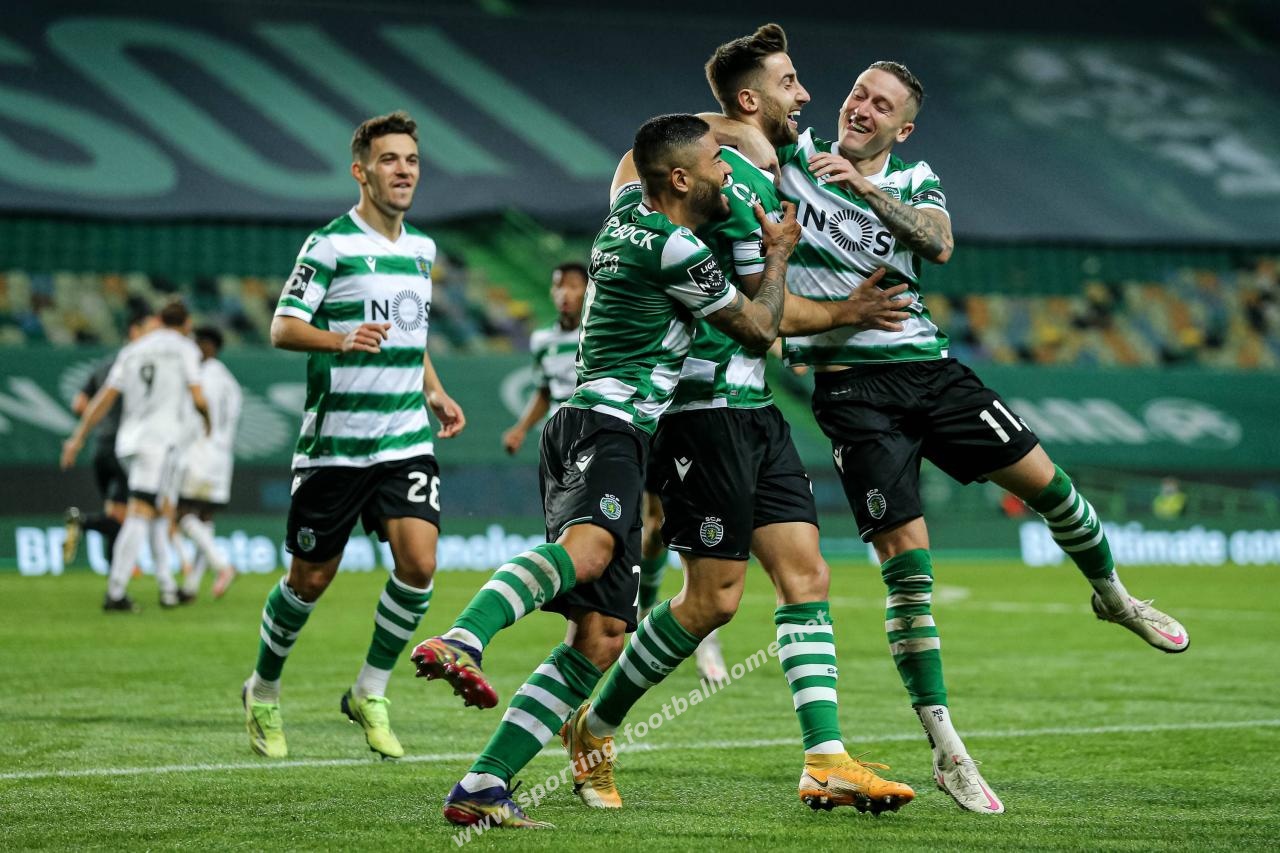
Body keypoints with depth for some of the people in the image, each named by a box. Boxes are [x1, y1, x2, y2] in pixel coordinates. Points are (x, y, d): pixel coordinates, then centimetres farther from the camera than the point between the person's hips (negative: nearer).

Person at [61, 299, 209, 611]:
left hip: (128, 442, 6)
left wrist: (78, 437, 11)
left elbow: (104, 398, 10)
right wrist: (207, 422, 16)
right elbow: (198, 399, -5)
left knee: (158, 514, 17)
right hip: (159, 440, -6)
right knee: (139, 515, -12)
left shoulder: (131, 351, 16)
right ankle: (115, 593, -21)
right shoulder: (184, 349, 2)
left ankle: (168, 588, 16)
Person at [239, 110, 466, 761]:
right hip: (333, 445, -5)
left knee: (418, 563, -14)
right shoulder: (330, 245, -9)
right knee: (310, 580, 4)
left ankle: (369, 694, 5)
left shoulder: (421, 249, 12)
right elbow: (282, 329, -13)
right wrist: (342, 340, -31)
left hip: (406, 439, 5)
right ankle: (262, 694, 28)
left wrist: (434, 392, 13)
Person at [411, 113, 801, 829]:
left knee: (602, 635, 1)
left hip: (601, 429, 10)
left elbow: (629, 168, 47)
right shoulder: (676, 249, -8)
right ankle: (461, 641, -65)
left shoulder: (629, 206, 19)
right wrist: (779, 254, 22)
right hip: (607, 427, -10)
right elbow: (758, 329, 6)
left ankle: (484, 788, -7)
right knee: (587, 548, -40)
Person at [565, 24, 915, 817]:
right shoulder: (740, 180, -15)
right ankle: (594, 729, 12)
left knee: (806, 574, 0)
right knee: (715, 597, -5)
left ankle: (827, 761, -3)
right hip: (708, 407, -10)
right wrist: (850, 312, 2)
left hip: (754, 410, 10)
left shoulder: (764, 173, 15)